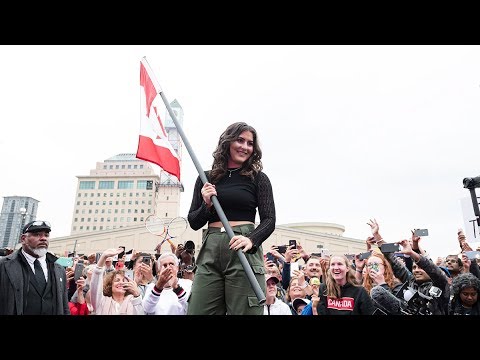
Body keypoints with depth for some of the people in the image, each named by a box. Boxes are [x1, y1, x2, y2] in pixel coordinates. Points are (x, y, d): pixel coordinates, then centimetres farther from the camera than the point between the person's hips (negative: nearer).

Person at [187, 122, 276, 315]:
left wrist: (252, 240, -19)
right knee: (198, 310, 1)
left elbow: (269, 220, -1)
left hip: (244, 251, -2)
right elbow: (193, 223, 14)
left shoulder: (258, 178, 7)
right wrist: (207, 206, -5)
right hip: (210, 250, 2)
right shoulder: (207, 179, 12)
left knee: (244, 312, 0)